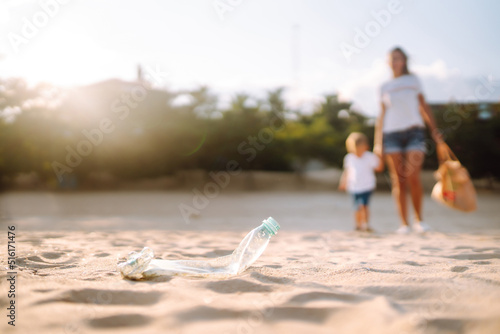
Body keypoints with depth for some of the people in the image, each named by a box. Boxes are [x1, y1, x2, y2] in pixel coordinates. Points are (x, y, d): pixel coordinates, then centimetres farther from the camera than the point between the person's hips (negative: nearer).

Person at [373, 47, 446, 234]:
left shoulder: (413, 81, 14)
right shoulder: (385, 87, 15)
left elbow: (424, 108, 13)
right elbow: (382, 115, 14)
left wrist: (435, 133, 6)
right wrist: (378, 143, 8)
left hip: (414, 131, -1)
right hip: (391, 134, 1)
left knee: (413, 178, -14)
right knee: (398, 180, -4)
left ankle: (418, 219, 3)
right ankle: (404, 224, -1)